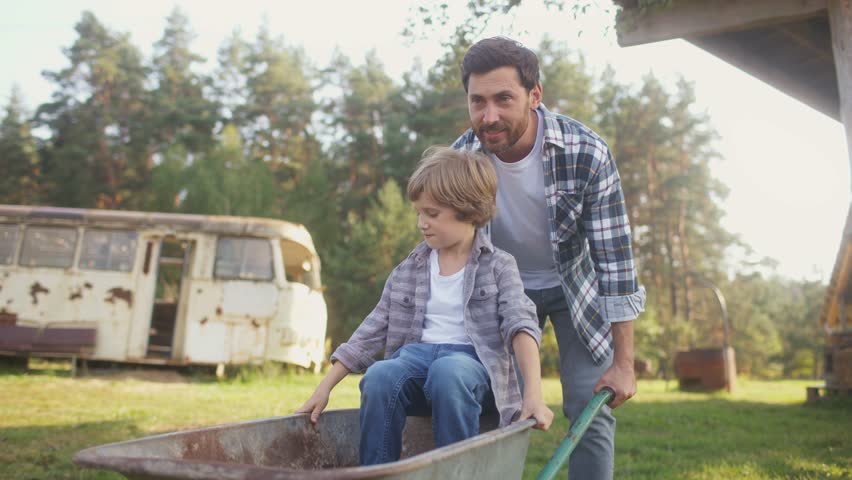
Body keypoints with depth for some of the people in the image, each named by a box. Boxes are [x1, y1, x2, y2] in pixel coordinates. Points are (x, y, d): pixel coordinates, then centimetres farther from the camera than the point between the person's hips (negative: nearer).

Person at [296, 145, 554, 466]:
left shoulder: (498, 266, 5)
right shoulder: (409, 270, 15)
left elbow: (521, 325, -10)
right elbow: (374, 329, 13)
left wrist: (533, 394, -26)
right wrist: (324, 388, 7)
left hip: (470, 359, -3)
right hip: (417, 355, 3)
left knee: (447, 372, -38)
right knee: (379, 376, -32)